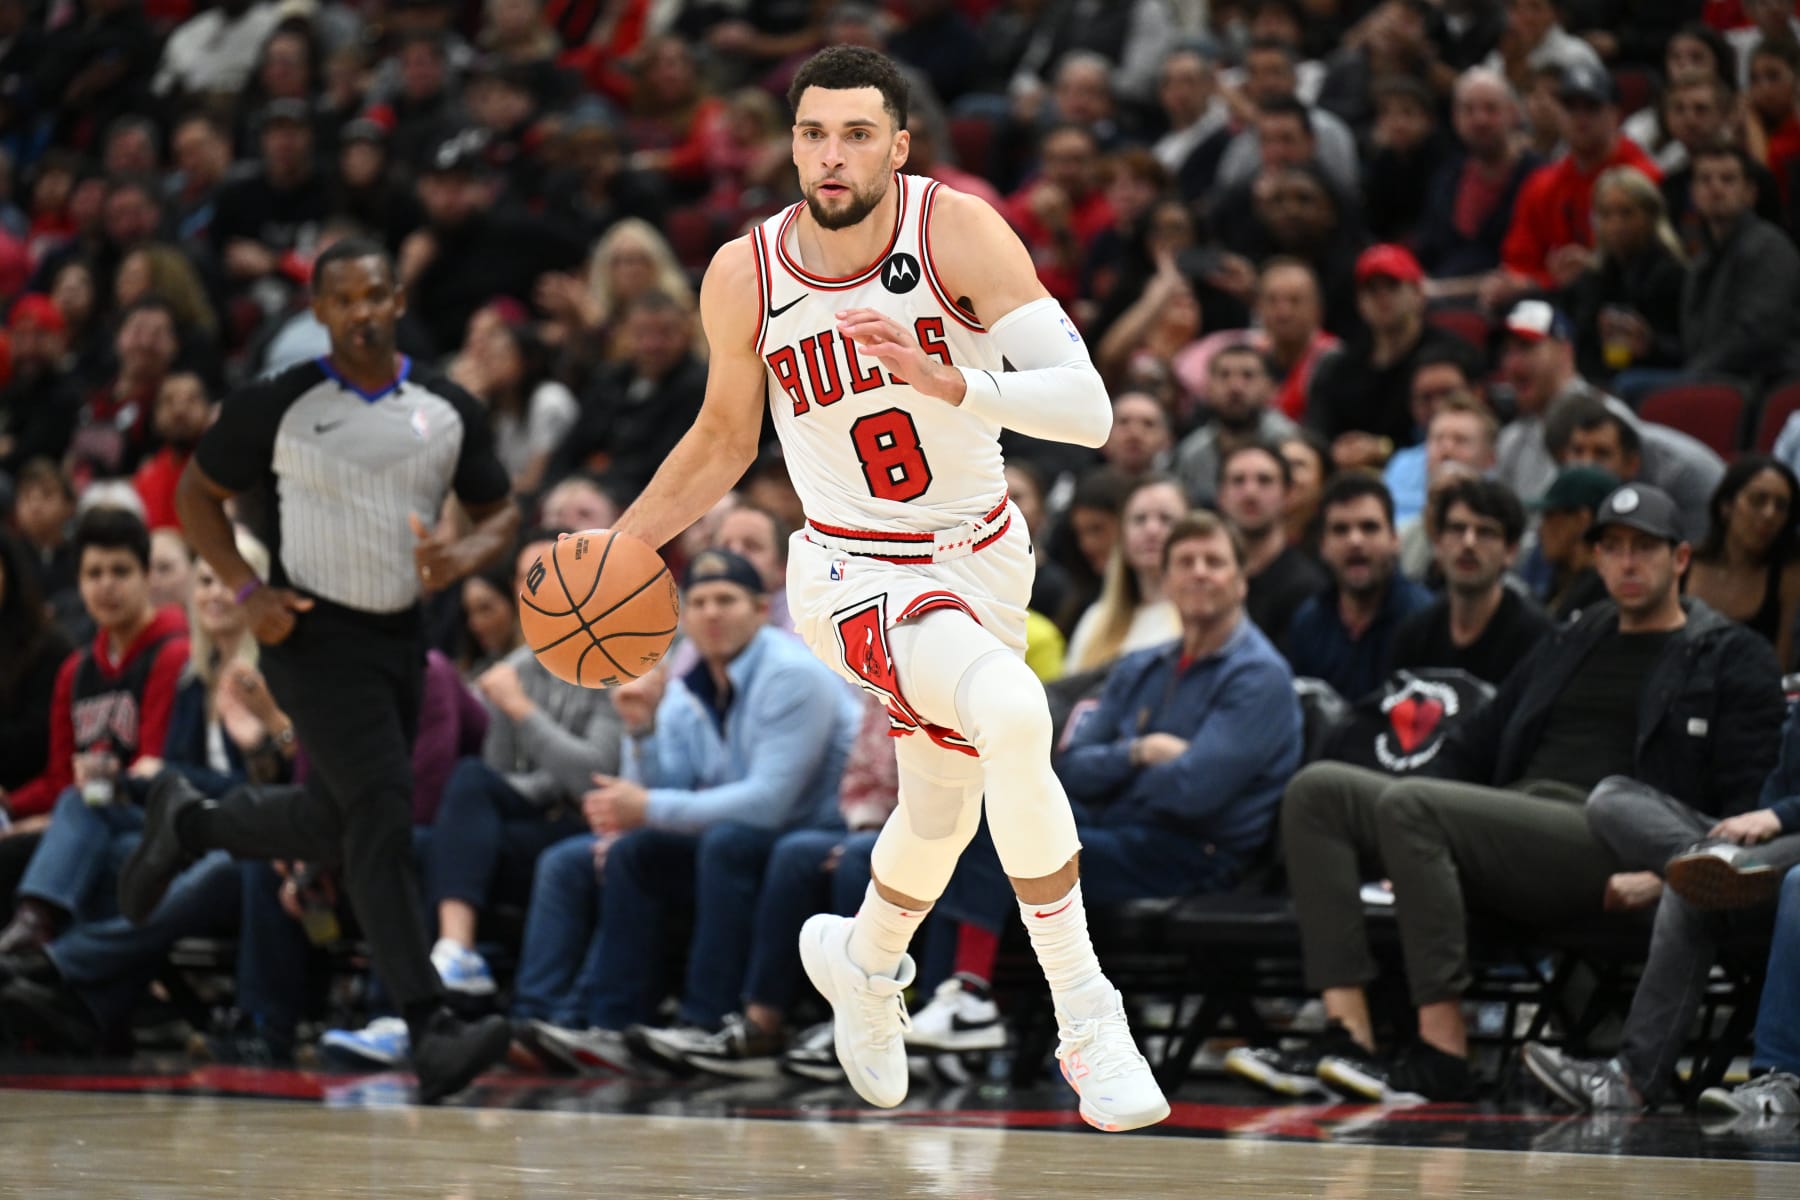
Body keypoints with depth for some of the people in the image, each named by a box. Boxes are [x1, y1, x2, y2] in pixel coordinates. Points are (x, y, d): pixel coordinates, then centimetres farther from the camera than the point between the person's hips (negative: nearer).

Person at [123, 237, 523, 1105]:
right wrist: (246, 591, -10)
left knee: (331, 829, 15)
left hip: (400, 637, 6)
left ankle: (187, 824, 43)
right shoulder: (279, 406, -7)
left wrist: (468, 556, -11)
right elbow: (197, 492, 4)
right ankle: (429, 1031, -21)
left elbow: (500, 513, 12)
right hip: (314, 636, -6)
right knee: (382, 816, -18)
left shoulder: (449, 412, 3)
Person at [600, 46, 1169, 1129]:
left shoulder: (958, 231, -20)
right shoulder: (746, 278, -13)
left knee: (942, 812, 22)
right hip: (860, 572, -2)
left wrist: (944, 383, -43)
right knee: (1012, 714, -32)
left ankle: (863, 961, 57)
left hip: (983, 553, 2)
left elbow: (1088, 408, -28)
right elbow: (724, 440, 7)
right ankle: (1088, 1021, -25)